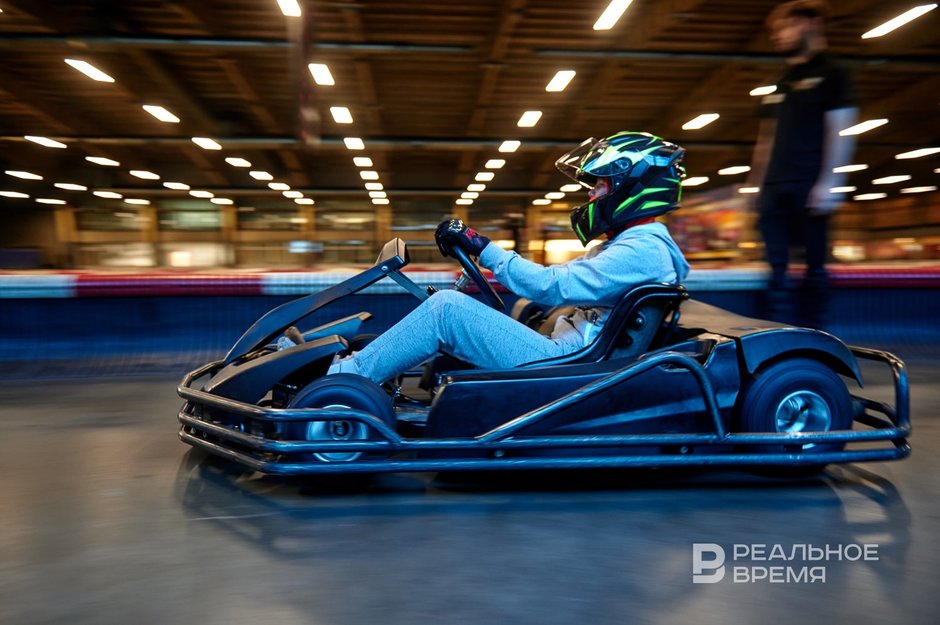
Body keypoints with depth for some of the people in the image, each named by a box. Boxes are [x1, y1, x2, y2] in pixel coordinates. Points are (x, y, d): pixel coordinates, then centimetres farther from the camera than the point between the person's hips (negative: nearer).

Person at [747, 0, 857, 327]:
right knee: (776, 267, 1)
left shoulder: (830, 73, 2)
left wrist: (829, 182, -16)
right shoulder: (779, 85, 21)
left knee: (814, 265, -1)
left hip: (810, 186, -6)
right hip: (775, 187, 6)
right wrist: (755, 185, 17)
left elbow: (841, 132, -7)